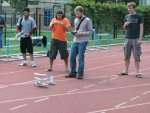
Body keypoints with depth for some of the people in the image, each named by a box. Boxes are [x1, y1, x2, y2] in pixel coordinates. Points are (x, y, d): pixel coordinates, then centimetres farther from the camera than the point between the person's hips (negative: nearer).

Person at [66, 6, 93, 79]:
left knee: (81, 58, -4)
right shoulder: (76, 20, 13)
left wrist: (80, 33, -16)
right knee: (72, 57, 3)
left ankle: (80, 74, 5)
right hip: (75, 41, 6)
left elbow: (90, 31, -6)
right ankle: (73, 72, 15)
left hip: (83, 42, -6)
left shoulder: (87, 20, -5)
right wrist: (74, 32, -1)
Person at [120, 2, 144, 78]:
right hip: (128, 38, 5)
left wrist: (140, 39, -13)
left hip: (136, 39, -5)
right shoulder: (127, 17, 11)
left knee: (136, 56, -4)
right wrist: (125, 24, -6)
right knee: (126, 56, 8)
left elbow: (141, 28, -5)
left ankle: (137, 72, -1)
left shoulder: (139, 17, -2)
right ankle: (126, 71, 17)